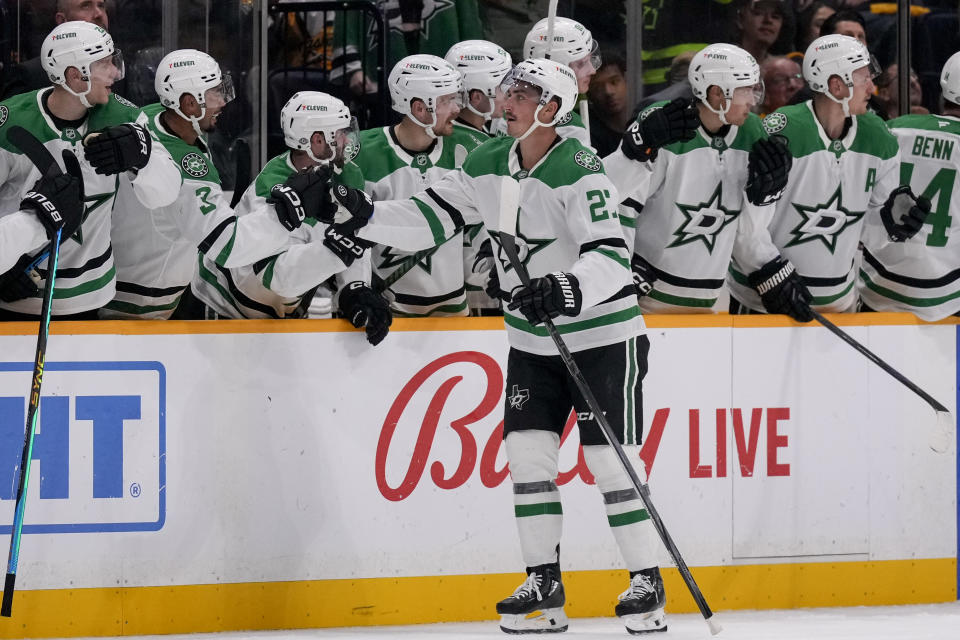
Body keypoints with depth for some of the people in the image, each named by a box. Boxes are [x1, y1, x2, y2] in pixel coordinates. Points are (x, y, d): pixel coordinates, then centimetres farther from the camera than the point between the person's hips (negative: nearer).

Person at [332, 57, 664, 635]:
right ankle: (544, 586, 7)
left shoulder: (580, 171, -21)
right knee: (528, 451, 0)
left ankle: (648, 581, 3)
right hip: (533, 339, 7)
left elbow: (611, 256, -28)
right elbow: (432, 218, 3)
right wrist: (365, 214, -9)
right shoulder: (488, 165, 1)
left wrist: (567, 291, -45)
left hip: (603, 334, -7)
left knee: (610, 458, -8)